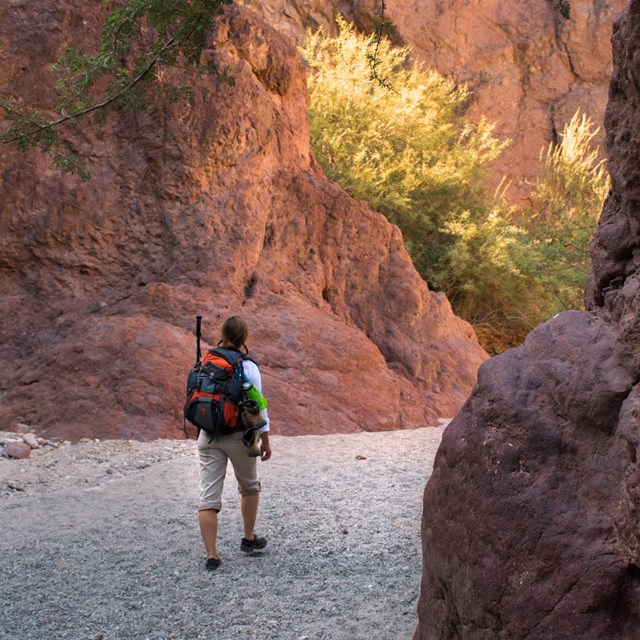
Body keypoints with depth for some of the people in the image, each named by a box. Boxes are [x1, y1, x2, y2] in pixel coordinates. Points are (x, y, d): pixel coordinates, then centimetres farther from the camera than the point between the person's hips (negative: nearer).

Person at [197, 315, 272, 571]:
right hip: (239, 435, -3)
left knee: (208, 496, 0)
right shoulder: (247, 367, -10)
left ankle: (211, 554, -5)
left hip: (208, 435, 3)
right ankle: (248, 538, 31)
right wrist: (265, 439, -3)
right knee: (249, 486, 22)